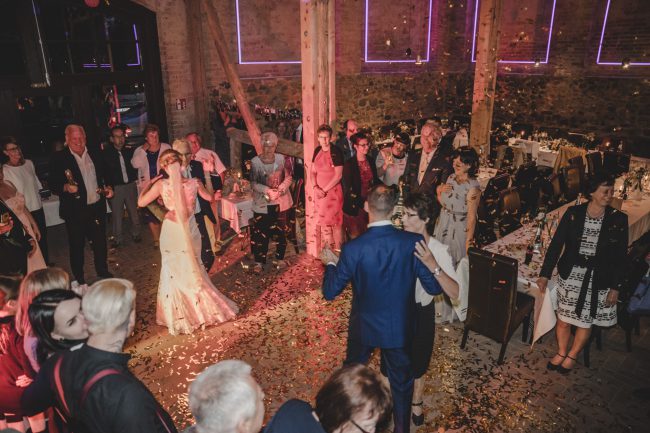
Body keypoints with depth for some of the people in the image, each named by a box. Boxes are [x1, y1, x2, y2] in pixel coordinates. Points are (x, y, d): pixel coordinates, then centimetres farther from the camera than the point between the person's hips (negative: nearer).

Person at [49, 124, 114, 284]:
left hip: (97, 207, 4)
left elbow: (102, 175, 19)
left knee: (100, 241, 15)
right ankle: (79, 280, 20)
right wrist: (66, 187, -27)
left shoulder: (94, 155, 7)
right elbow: (52, 184, -8)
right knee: (77, 245, 7)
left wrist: (107, 187, 1)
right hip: (75, 211, -4)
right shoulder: (59, 159, -7)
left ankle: (103, 271, 33)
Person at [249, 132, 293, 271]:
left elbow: (288, 178, 1)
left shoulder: (281, 159, -3)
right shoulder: (255, 161, -9)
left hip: (281, 201, 2)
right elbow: (253, 183, -7)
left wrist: (281, 189, -16)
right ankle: (260, 261, 15)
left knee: (281, 230, 11)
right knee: (261, 233, 1)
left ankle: (280, 257, 27)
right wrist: (267, 190, -21)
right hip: (262, 203, -2)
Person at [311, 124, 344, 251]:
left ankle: (337, 251, 9)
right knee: (323, 221, 13)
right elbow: (313, 171, 12)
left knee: (334, 221, -2)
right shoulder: (317, 151, 7)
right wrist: (315, 187, -4)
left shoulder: (336, 152, -12)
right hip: (319, 192, 6)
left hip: (332, 192, -6)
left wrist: (325, 190, -14)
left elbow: (338, 175, -14)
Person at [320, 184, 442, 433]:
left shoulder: (353, 249, -24)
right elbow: (434, 288, -14)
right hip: (399, 328, 0)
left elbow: (330, 292, -13)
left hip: (363, 327, 1)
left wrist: (330, 263, 5)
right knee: (401, 383, 23)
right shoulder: (413, 242, -22)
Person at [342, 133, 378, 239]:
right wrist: (359, 201, -16)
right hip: (355, 204, -4)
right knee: (355, 235, 0)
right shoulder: (349, 164, -8)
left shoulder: (371, 161, 8)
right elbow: (347, 188, -10)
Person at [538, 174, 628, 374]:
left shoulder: (618, 219, -6)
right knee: (563, 317, 8)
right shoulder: (573, 213, -6)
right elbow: (556, 243, -2)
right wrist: (545, 274, -5)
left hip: (599, 278, 0)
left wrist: (615, 287, -3)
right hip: (571, 273, 1)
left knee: (586, 320, 9)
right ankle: (561, 352, 32)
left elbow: (621, 256, -1)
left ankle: (572, 356, 32)